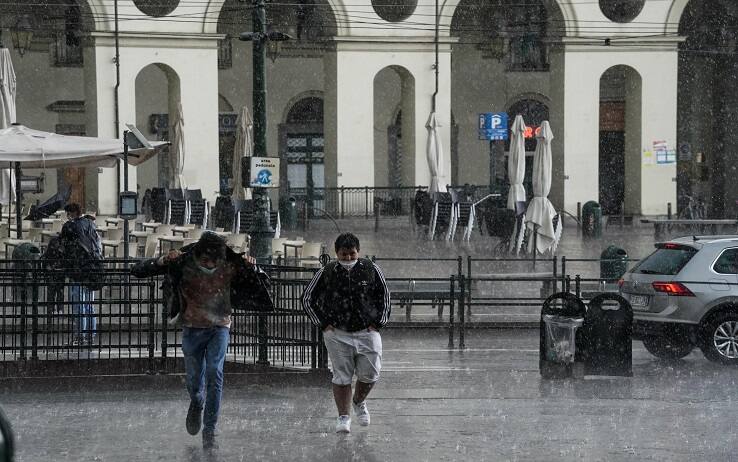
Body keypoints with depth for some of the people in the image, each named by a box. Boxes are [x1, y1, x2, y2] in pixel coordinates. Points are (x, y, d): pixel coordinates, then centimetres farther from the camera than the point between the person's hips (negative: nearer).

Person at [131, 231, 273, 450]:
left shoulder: (230, 267, -11)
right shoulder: (183, 264, -14)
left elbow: (262, 285, 2)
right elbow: (138, 271, -13)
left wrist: (253, 268, -18)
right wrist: (162, 261, -31)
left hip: (219, 327, -1)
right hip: (192, 328, 1)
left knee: (215, 373, -19)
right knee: (194, 379, 10)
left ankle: (209, 431, -15)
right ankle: (197, 404, 48)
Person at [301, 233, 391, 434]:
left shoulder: (371, 270, -1)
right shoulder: (326, 273, -3)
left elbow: (384, 296, 12)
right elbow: (308, 299, 6)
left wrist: (379, 322, 5)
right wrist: (323, 323, 0)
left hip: (367, 332, 1)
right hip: (337, 334, -1)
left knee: (370, 375, 1)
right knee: (341, 377, -3)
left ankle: (359, 402, 30)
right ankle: (343, 416, 4)